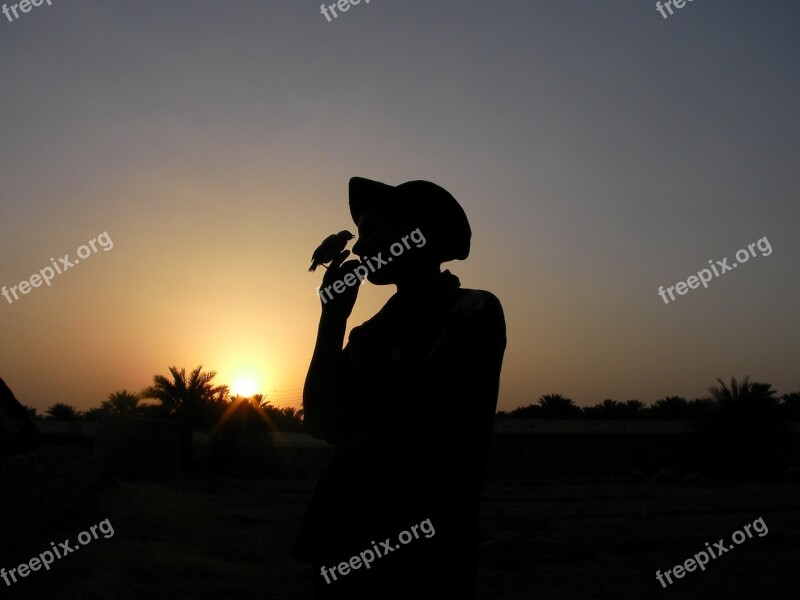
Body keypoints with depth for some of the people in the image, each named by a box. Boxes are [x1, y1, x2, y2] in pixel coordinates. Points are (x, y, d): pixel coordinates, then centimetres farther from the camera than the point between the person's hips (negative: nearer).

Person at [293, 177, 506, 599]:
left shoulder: (476, 314, -5)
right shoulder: (371, 334, 13)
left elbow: (433, 416, -14)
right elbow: (322, 424, 4)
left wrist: (362, 415, 3)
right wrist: (333, 316, 3)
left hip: (427, 546, -5)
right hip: (348, 536, 6)